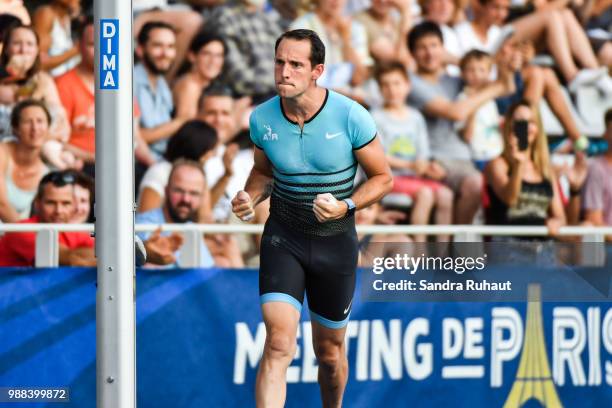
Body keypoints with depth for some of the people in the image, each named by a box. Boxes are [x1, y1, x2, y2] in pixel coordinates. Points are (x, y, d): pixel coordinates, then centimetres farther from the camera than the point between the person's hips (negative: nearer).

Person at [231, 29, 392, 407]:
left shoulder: (351, 116, -15)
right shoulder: (262, 118, -6)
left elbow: (383, 178, -4)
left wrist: (346, 206, -22)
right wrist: (250, 197, -8)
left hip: (336, 241, 0)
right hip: (282, 237, 0)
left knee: (330, 350, 14)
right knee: (278, 344, -18)